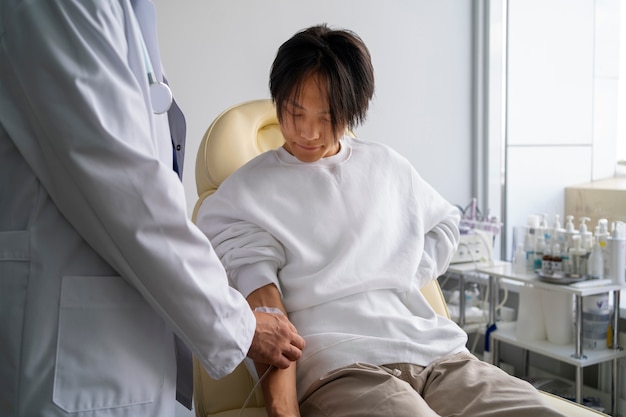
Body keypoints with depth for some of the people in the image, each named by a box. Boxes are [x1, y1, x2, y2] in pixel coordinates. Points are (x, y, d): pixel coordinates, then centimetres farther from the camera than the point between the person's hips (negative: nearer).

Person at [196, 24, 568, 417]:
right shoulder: (242, 195, 5)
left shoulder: (387, 166, 17)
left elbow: (446, 223, 32)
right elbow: (265, 319, -5)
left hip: (438, 352, 5)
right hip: (338, 365, -4)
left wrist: (405, 277, 14)